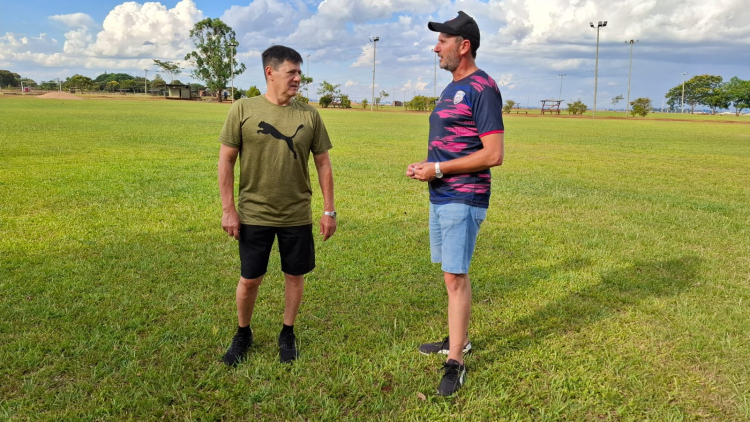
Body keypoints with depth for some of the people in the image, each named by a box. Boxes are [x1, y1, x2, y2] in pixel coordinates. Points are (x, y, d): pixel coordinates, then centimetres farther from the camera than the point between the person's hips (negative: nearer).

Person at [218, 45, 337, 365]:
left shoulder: (309, 115, 0)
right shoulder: (243, 110, -6)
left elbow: (323, 164, 4)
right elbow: (226, 161, -3)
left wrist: (329, 210, 2)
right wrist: (228, 209, -6)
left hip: (297, 216, 2)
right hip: (253, 215, -1)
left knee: (295, 275, 11)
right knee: (249, 279, 8)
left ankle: (287, 334, 32)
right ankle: (243, 334, 32)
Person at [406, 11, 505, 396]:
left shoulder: (482, 89, -14)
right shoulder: (451, 89, 15)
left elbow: (493, 155, -20)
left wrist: (437, 169, -17)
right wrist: (424, 166, 5)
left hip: (464, 199, -9)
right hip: (441, 196, 9)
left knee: (455, 276, -6)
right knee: (451, 274, 16)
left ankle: (456, 363, 4)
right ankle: (458, 339, 30)